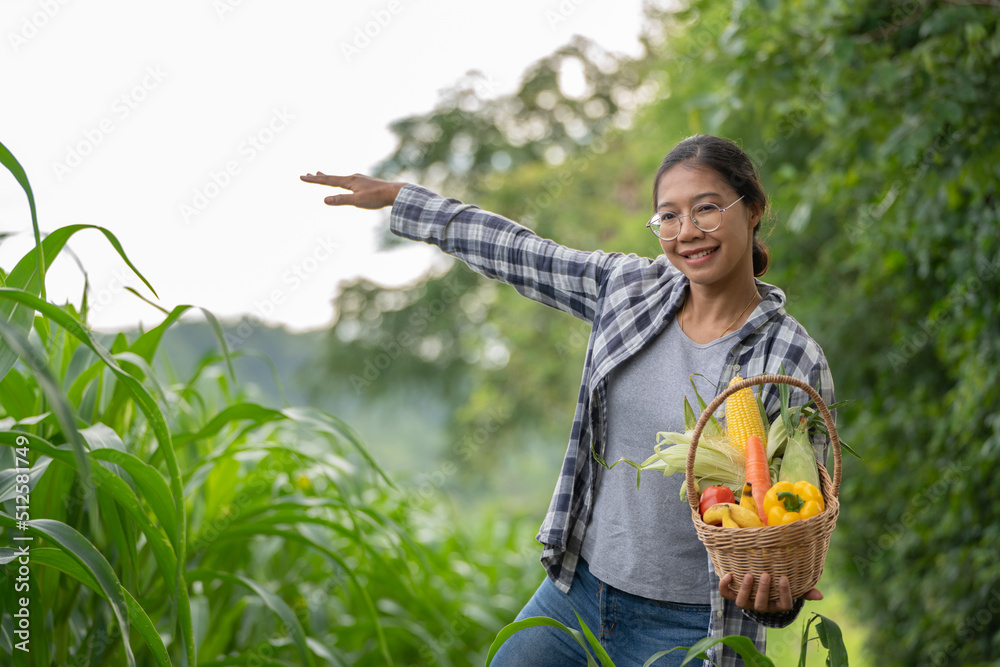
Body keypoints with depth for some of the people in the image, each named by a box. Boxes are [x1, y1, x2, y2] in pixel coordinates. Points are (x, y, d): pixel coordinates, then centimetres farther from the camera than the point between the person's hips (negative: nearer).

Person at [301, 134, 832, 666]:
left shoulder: (794, 364, -14)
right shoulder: (628, 286, -2)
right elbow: (515, 251, 8)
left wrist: (776, 594, -29)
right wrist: (394, 196, 14)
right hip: (579, 588, 5)